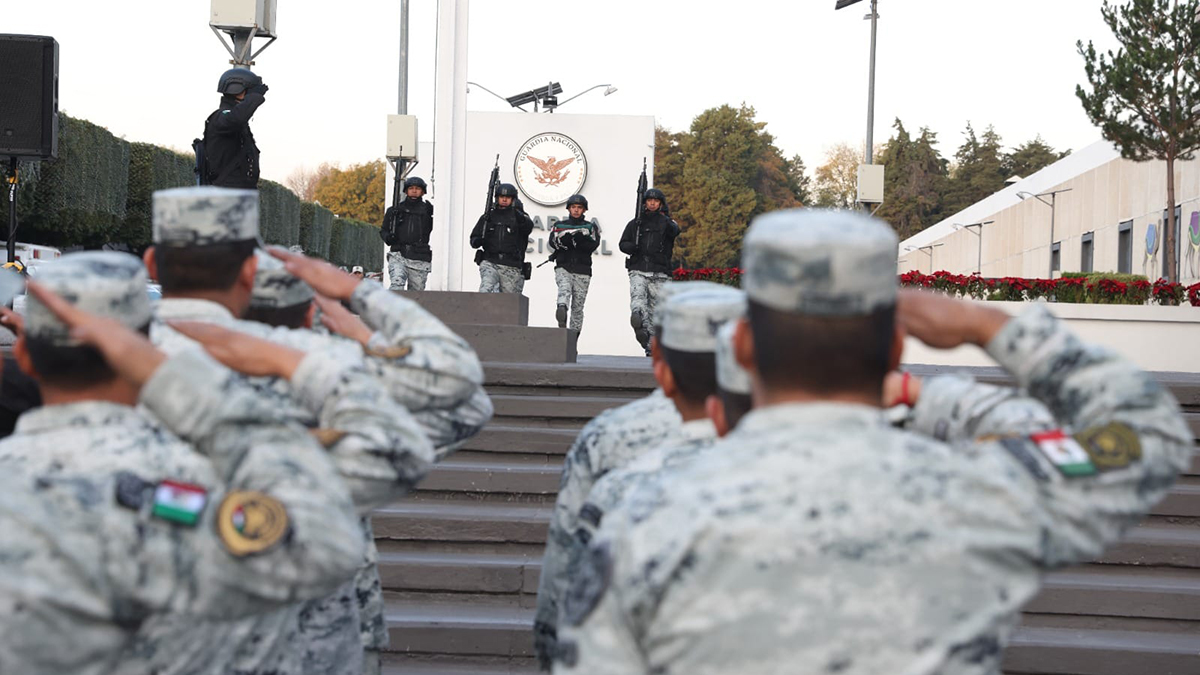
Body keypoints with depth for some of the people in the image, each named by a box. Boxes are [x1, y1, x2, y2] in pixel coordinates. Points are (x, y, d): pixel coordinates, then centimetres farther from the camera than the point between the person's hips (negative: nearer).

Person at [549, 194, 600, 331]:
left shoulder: (591, 227, 15)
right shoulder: (560, 225, 16)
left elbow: (593, 245, -6)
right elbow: (553, 243, -5)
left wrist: (568, 240, -16)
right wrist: (580, 238, -18)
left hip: (582, 271, 0)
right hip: (563, 268, 0)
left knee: (577, 307, -9)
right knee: (564, 289, -24)